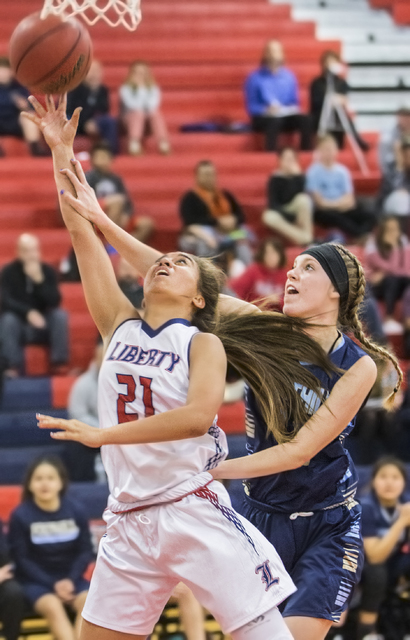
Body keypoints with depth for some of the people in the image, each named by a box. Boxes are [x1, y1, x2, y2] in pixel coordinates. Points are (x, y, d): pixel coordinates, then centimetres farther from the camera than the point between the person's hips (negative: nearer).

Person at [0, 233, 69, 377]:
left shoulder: (47, 271, -4)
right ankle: (14, 366, -31)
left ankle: (59, 363, -22)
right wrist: (28, 312, -34)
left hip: (42, 324, 2)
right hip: (19, 325, -2)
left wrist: (39, 280, -28)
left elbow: (55, 301, -14)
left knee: (60, 315, -25)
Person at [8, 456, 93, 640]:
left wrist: (70, 580, -13)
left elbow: (85, 551, 3)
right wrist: (52, 584, -16)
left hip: (69, 579, 3)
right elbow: (22, 559, -8)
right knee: (53, 607, -33)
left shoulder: (75, 512, -1)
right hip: (36, 581, -3)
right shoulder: (21, 516, -9)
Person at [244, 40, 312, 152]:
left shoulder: (289, 76, 12)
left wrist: (292, 109, -9)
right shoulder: (255, 78, 1)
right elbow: (251, 107, -2)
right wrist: (267, 110, -21)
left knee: (305, 119, -27)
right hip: (263, 118, -4)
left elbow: (295, 103, 15)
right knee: (274, 121, -40)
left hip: (286, 116, 4)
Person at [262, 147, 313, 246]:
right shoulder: (275, 179, -4)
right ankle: (300, 237, -34)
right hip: (281, 212, 0)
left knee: (303, 199, -34)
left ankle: (307, 236, -31)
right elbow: (272, 203, -9)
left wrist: (297, 175, -23)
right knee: (269, 217, -35)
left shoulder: (299, 176, 0)